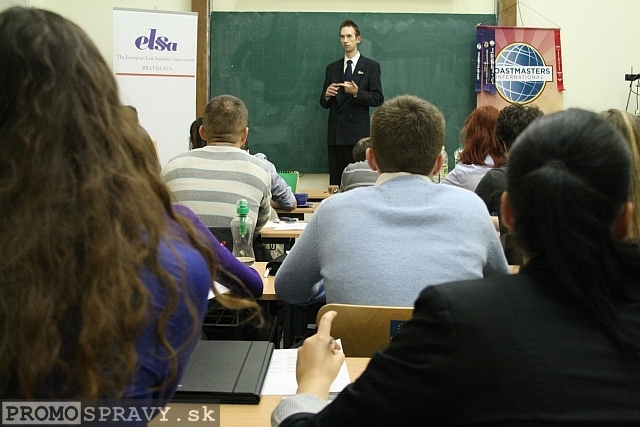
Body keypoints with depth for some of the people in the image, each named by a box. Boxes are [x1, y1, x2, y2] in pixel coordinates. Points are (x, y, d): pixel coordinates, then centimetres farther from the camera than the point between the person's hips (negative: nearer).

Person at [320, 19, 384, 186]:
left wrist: (356, 92, -18)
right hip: (336, 135, 4)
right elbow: (324, 103, 15)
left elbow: (378, 99, -3)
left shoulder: (371, 66, 4)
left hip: (359, 134, -4)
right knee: (335, 183, 3)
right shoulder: (332, 68, 15)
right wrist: (327, 95, -7)